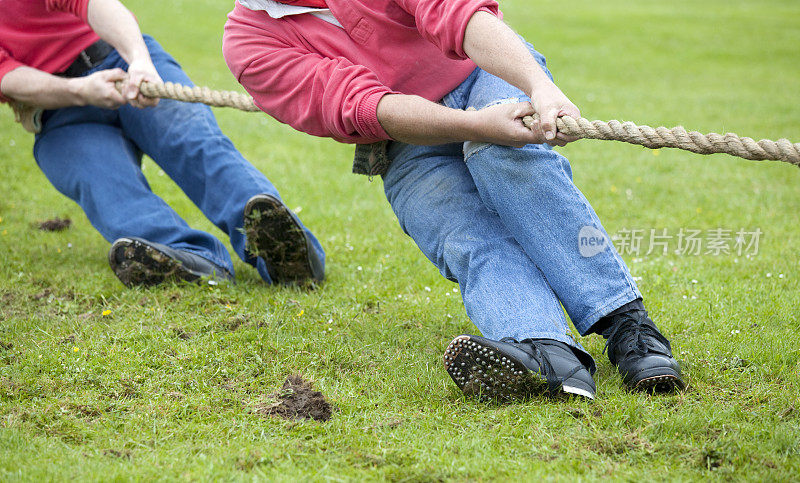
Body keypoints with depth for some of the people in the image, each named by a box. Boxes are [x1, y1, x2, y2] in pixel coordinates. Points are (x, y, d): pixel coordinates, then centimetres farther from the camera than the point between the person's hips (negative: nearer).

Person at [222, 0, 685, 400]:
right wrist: (478, 125, -40)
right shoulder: (249, 43, -11)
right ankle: (551, 356, -55)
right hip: (411, 150, 1)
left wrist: (543, 87, -43)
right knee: (473, 245, -28)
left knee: (506, 152, -34)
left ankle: (628, 324, -39)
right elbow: (361, 106, -24)